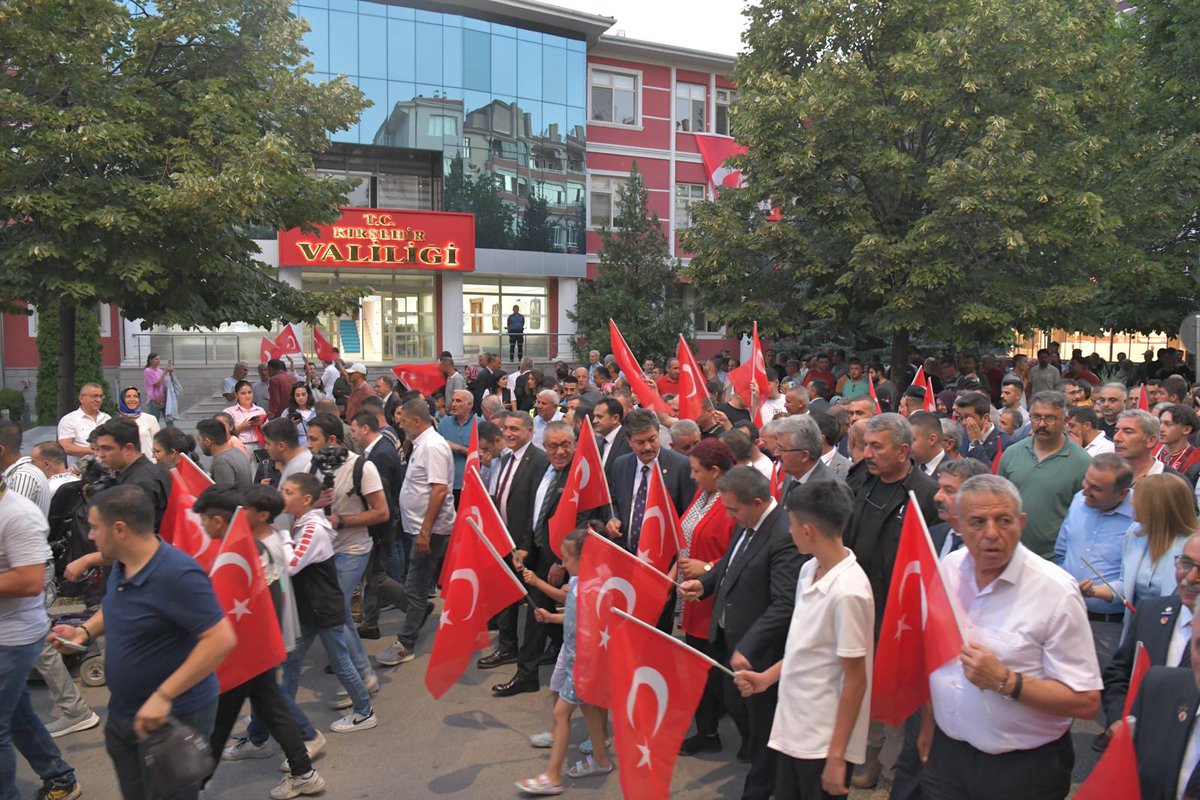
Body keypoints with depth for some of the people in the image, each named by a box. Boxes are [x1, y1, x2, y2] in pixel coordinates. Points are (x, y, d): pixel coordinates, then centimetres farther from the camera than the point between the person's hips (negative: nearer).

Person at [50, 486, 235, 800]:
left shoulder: (177, 574, -29)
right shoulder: (121, 565, 1)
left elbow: (221, 639, -32)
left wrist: (164, 696, -31)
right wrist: (86, 631, 2)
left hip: (174, 717, -9)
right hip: (122, 713, 9)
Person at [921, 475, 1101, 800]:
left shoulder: (1056, 591, -18)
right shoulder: (948, 568, -3)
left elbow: (1086, 702, -18)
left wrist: (1005, 681, -26)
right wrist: (927, 722, 13)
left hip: (1022, 770, -4)